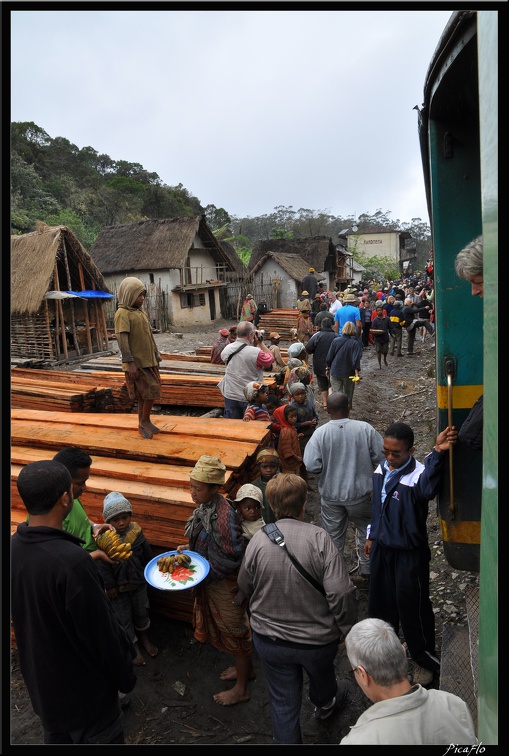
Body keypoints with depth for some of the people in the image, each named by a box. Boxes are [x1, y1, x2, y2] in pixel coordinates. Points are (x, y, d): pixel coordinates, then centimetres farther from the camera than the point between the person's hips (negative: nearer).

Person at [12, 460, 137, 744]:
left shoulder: (14, 548, -12)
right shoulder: (72, 561, -36)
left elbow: (25, 615, 4)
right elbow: (102, 632, -25)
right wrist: (125, 675, -9)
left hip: (39, 677, 7)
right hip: (84, 686, -7)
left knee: (56, 734, 29)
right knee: (101, 736, 17)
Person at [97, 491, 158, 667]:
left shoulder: (136, 532, -14)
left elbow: (147, 555, -1)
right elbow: (103, 566, -16)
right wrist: (109, 586, -13)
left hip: (138, 582, 3)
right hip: (118, 586, -3)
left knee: (141, 611, 22)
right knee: (124, 617, 14)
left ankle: (144, 634, 48)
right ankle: (133, 645, 36)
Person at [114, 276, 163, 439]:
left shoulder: (142, 313, 15)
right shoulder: (122, 314, -11)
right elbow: (122, 339, -19)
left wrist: (156, 355, 20)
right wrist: (129, 362, -24)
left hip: (148, 360, 8)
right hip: (136, 362, -8)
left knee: (144, 395, 11)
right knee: (151, 390, -9)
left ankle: (142, 424, 21)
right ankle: (145, 420, 8)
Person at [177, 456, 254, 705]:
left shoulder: (224, 516, -34)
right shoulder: (205, 507, -6)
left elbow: (231, 558, -28)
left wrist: (203, 575, -21)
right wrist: (189, 549, -4)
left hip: (225, 584, -9)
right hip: (210, 581, 9)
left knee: (235, 632, 13)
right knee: (229, 628, 27)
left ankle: (241, 689, 37)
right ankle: (246, 668, 51)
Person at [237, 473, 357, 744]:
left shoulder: (257, 541, -18)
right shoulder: (318, 538, -26)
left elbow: (245, 587, -2)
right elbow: (340, 592, -27)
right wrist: (346, 628, -9)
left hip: (269, 639, 0)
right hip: (317, 639, 1)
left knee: (283, 702, 20)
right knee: (321, 673, 34)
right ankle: (325, 704, 64)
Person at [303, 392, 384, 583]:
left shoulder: (320, 433, -16)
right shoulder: (365, 429, -15)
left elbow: (311, 466, -18)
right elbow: (381, 458, -10)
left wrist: (328, 466, 3)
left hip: (331, 495, 0)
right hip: (360, 493, 0)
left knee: (334, 537, 18)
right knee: (366, 531, 22)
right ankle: (366, 573, 35)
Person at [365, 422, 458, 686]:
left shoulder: (417, 474, -27)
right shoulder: (380, 470, -4)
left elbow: (427, 488, -54)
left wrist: (437, 452, -67)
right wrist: (371, 536, 17)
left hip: (409, 553, -7)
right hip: (382, 547, 7)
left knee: (413, 607, 10)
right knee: (380, 600, 24)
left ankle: (425, 660, 36)